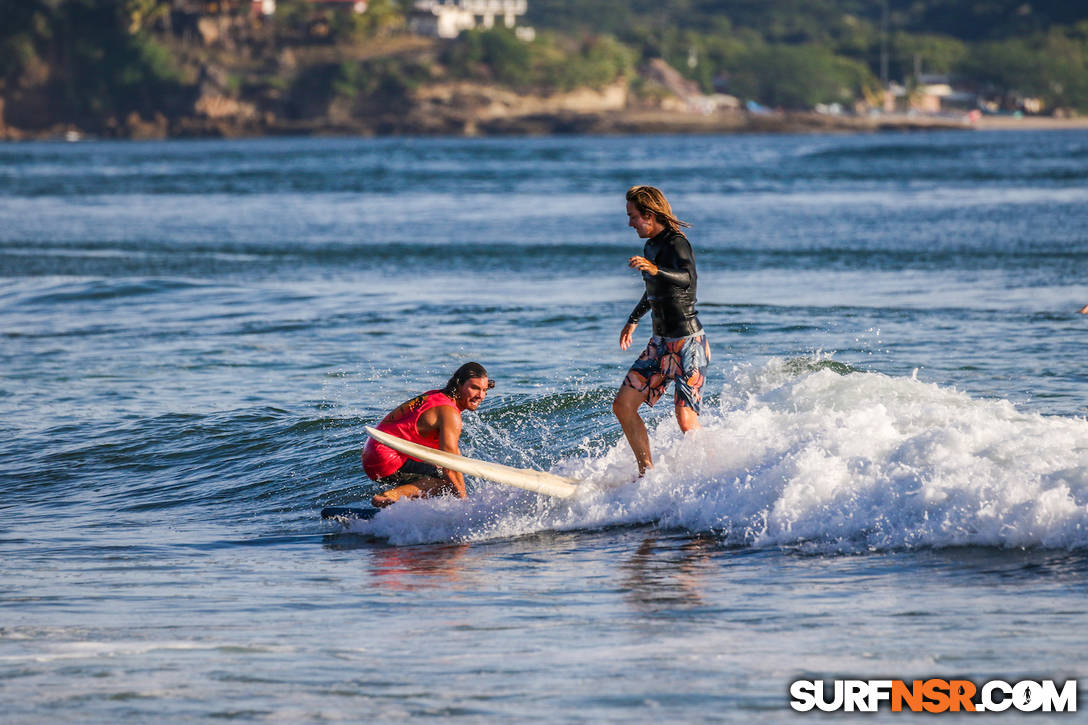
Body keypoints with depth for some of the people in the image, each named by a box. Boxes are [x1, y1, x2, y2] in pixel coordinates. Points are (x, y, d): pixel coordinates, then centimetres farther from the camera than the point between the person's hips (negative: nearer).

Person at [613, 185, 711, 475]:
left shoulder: (677, 244, -17)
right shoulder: (650, 248, 10)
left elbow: (687, 278, -39)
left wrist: (655, 269, -57)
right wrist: (633, 320, 42)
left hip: (688, 344, -9)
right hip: (660, 343, 9)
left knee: (686, 420, -16)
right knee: (623, 406, 1)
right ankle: (647, 472, 8)